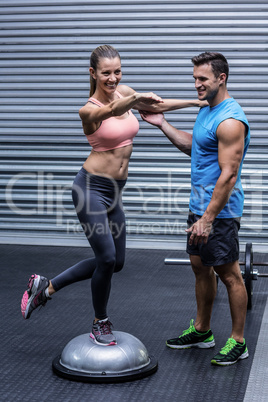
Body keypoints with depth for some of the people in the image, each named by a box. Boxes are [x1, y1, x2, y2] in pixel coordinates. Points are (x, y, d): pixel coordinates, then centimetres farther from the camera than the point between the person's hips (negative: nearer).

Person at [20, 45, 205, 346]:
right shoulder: (89, 110, -15)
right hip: (91, 188, -8)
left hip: (114, 191, 8)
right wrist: (136, 98, -58)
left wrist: (198, 102, 18)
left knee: (115, 262, 12)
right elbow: (112, 110, -38)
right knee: (107, 256, -12)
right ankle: (100, 324, 13)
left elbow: (157, 106, 19)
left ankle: (46, 287, 25)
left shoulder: (124, 93, 4)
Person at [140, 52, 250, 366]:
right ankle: (201, 331, 30)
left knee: (229, 274, 0)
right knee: (200, 267, 17)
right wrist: (163, 125, 17)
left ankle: (238, 342, 11)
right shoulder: (207, 110, 11)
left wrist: (207, 219, -26)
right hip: (200, 205, 10)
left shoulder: (230, 121, -21)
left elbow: (228, 175, -24)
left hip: (220, 211, -10)